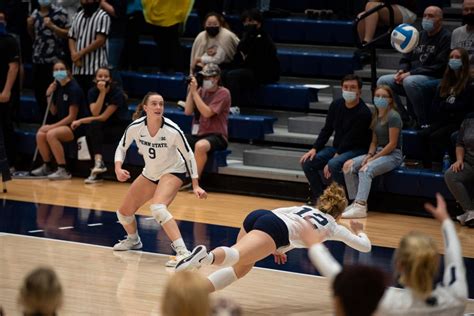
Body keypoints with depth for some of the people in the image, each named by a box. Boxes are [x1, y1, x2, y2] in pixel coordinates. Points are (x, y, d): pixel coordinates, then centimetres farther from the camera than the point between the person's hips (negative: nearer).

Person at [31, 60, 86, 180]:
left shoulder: (74, 88, -14)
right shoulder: (57, 87, 9)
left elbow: (72, 116, -17)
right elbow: (54, 112, 15)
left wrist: (52, 126, -17)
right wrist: (49, 96, 0)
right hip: (62, 124, 8)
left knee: (51, 134, -30)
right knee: (40, 134, -12)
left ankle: (63, 171, -25)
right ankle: (47, 167, 8)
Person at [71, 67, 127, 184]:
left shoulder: (117, 92, -16)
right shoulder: (93, 92, 0)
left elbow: (104, 117, -20)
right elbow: (95, 113, -17)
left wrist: (81, 121, -19)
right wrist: (102, 92, -23)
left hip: (119, 127, -4)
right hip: (100, 127, 4)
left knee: (94, 125, -30)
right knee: (92, 126, -29)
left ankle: (98, 162, -38)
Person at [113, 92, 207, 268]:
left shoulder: (172, 131, -27)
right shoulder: (135, 127, -18)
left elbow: (189, 155, -14)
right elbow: (121, 148, -1)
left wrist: (195, 186, -16)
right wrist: (118, 168, -20)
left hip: (173, 172, -5)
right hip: (150, 173, 5)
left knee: (157, 208, -34)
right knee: (124, 212, 10)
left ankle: (183, 252, -37)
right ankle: (133, 240, 45)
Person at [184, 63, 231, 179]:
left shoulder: (223, 93, -7)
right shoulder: (201, 91, 10)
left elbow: (207, 113, -18)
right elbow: (188, 111, 4)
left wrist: (194, 92, -18)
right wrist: (191, 90, -5)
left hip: (216, 135, -6)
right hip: (198, 134, 6)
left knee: (200, 146, -38)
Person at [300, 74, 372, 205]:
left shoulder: (363, 113, -19)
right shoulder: (336, 105, 2)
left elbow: (350, 140, -21)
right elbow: (327, 129, 8)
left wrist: (333, 158, -24)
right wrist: (314, 149, -4)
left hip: (357, 149, -7)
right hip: (337, 147, 7)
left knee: (334, 164, -36)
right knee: (307, 162, -12)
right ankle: (318, 196, 0)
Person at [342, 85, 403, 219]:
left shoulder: (393, 116, -11)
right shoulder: (375, 116, 14)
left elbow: (392, 144, -15)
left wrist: (374, 158, -15)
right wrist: (369, 155, -4)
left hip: (393, 154, -8)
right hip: (378, 152, 8)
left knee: (365, 170, -33)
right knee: (348, 166, -12)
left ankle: (360, 207, -42)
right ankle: (356, 201, -12)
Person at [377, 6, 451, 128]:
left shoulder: (446, 38, -5)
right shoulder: (419, 36, 18)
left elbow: (439, 67, -14)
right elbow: (405, 59, 23)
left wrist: (411, 73, -17)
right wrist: (401, 71, -2)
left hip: (436, 79, -8)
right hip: (414, 76, 8)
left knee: (410, 82, -37)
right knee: (383, 81, -9)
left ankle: (424, 123, -26)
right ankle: (405, 119, -7)